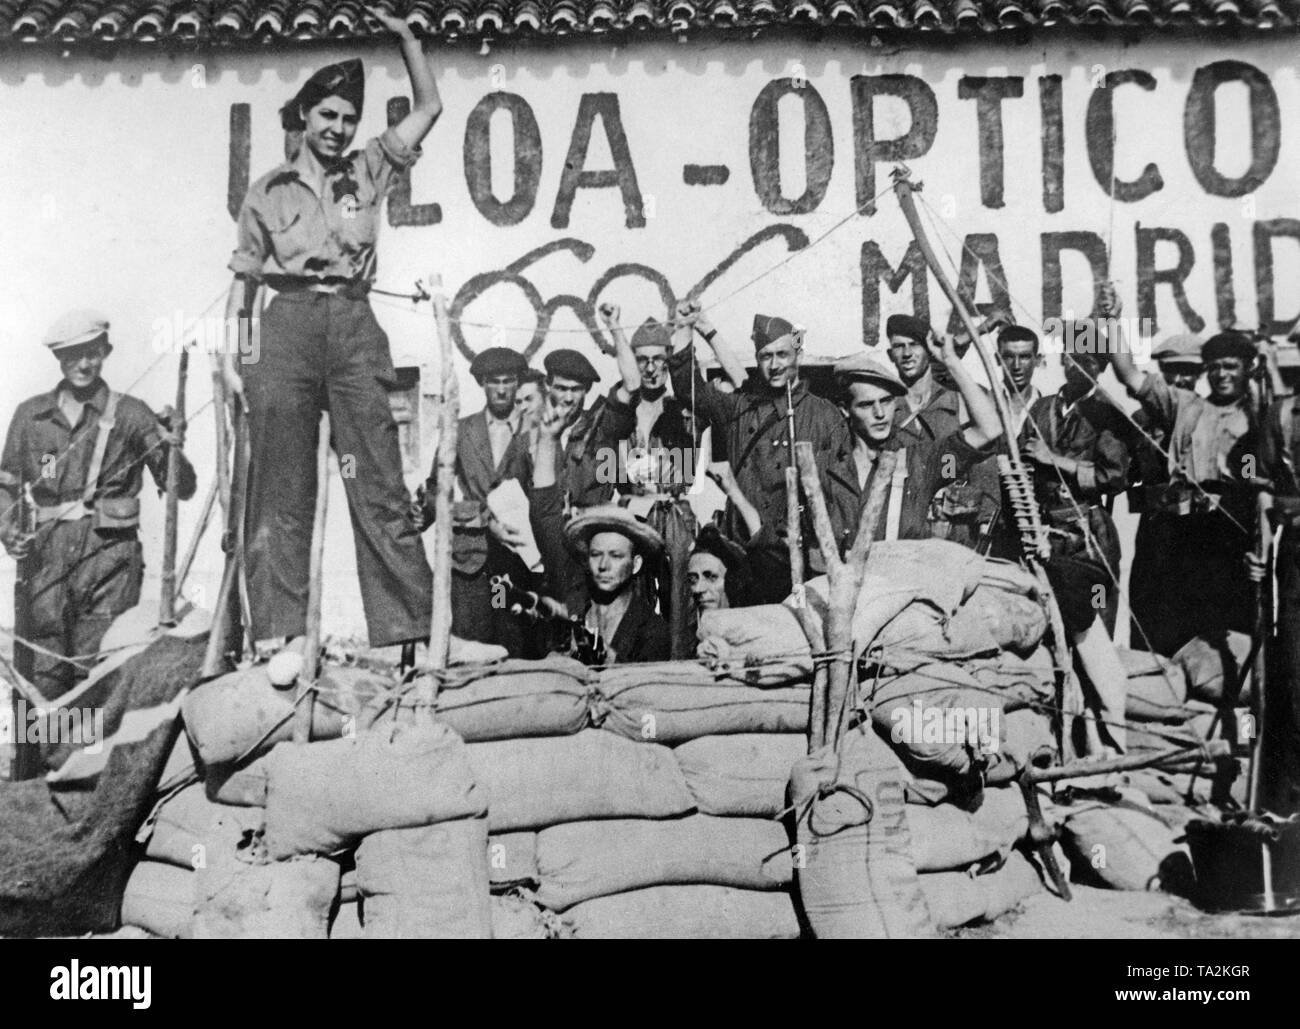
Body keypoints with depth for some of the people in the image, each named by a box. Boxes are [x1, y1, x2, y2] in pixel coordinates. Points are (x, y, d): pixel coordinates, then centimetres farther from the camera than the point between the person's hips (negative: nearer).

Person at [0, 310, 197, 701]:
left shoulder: (130, 415, 4)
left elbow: (182, 489, 2)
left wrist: (172, 448, -17)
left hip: (109, 555, -2)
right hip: (45, 555, 2)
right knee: (44, 672, 1)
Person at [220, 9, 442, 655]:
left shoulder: (368, 173, 17)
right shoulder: (268, 191, 15)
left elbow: (429, 107, 16)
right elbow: (243, 280, 14)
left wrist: (404, 34, 12)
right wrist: (228, 356, 5)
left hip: (353, 324, 0)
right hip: (287, 325, 0)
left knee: (381, 484, -5)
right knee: (280, 489, -3)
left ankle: (409, 626, -6)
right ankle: (277, 634, -2)